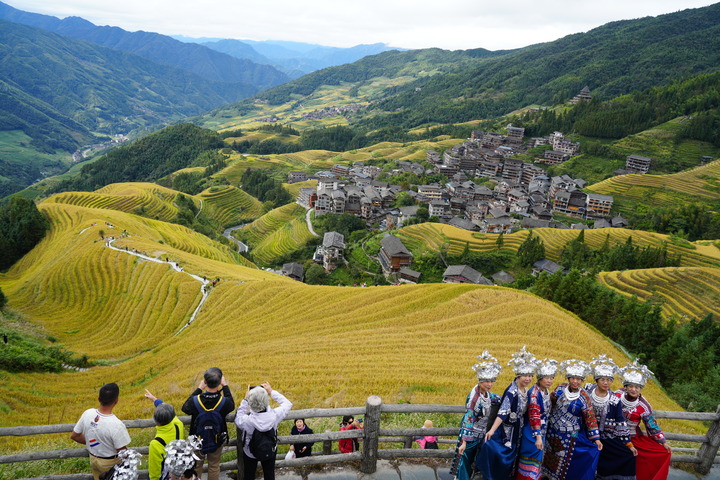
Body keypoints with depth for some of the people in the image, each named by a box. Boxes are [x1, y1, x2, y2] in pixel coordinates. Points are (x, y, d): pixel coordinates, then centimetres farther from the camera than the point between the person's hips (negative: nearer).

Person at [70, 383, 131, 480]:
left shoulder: (87, 413, -18)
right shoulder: (116, 425, -35)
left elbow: (74, 435, -2)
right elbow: (123, 453, -25)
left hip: (93, 460, 5)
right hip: (110, 464, -5)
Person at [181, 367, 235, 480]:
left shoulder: (195, 401, -30)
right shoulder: (224, 402, -29)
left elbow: (185, 408, -6)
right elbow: (232, 406, -3)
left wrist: (198, 389, -6)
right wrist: (225, 386, -3)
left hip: (198, 441, 0)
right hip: (217, 441, 0)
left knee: (196, 465, 25)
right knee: (214, 466, 22)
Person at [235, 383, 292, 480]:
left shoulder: (246, 420, -39)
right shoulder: (274, 416, -35)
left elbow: (238, 419, -13)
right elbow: (287, 404, -14)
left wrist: (245, 400, -13)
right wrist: (272, 391, -12)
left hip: (250, 453, -1)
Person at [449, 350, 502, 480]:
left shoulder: (488, 395, -1)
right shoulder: (474, 396, -23)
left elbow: (500, 400, 21)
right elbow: (468, 419, -25)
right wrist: (464, 442, -26)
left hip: (481, 436, 7)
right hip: (470, 436, -7)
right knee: (464, 461, 0)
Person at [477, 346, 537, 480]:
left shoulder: (525, 391, 1)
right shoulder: (512, 391, -24)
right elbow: (503, 412, -31)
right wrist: (492, 430, -38)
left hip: (517, 431, 8)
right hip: (506, 431, -8)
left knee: (511, 458, 19)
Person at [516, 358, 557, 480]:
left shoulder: (546, 391, 2)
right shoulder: (534, 392, -22)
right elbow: (534, 416, -25)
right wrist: (538, 437, -28)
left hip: (542, 430, 8)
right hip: (532, 432, -8)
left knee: (538, 457, 18)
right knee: (532, 458, 2)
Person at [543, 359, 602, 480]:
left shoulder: (584, 397, -14)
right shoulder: (560, 388, -6)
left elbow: (590, 418, -10)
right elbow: (550, 402, 8)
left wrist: (596, 438, -11)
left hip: (570, 436, -3)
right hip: (553, 431, 3)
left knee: (564, 463, 8)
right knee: (550, 459, 17)